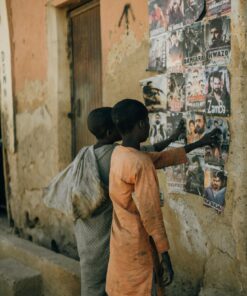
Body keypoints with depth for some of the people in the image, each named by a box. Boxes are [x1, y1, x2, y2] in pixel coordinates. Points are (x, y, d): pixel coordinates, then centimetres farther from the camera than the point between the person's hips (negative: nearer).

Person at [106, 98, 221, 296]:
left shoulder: (119, 153, 3)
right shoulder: (141, 164, -25)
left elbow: (160, 158, 14)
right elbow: (151, 214, -23)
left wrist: (197, 144, 19)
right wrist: (165, 256, -16)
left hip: (120, 242, 9)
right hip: (137, 247, -8)